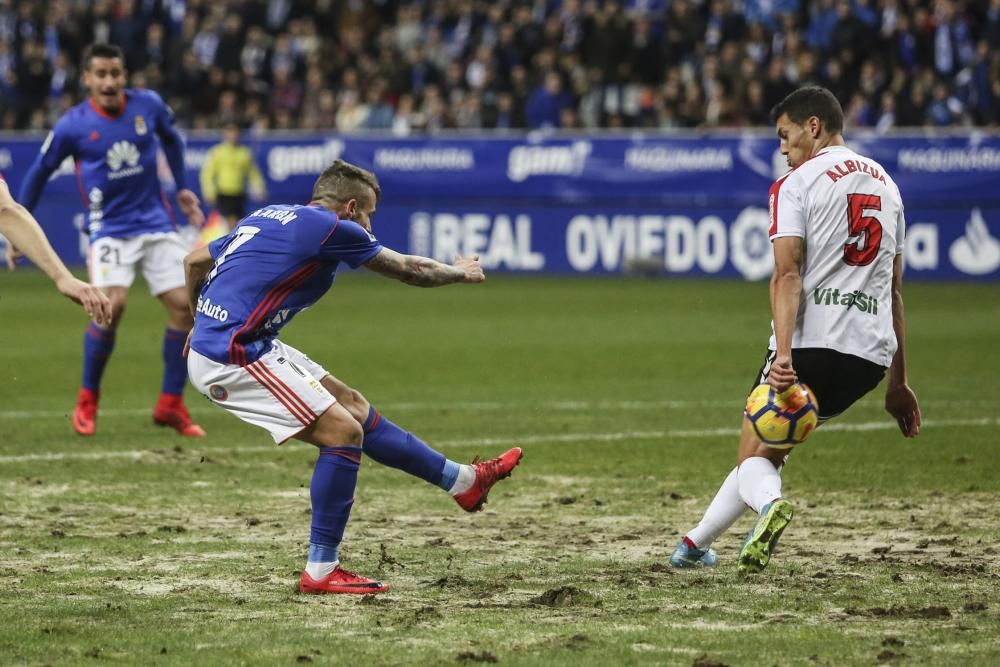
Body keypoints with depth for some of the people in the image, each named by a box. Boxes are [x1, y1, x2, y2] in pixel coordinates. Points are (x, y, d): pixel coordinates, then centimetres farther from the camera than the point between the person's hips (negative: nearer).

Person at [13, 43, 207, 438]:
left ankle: (170, 405, 8)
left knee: (183, 304, -7)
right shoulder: (72, 126, -10)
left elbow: (171, 140, 19)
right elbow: (39, 172, 4)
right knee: (112, 306, -23)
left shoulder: (148, 106, -4)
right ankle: (87, 400, -3)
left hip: (156, 224, 3)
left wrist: (182, 189, 20)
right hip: (109, 230, -3)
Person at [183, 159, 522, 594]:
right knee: (343, 433, -10)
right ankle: (320, 571, -6)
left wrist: (202, 324, 38)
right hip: (232, 358, -10)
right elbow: (409, 270, 4)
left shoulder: (266, 216, 16)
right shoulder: (329, 228, -8)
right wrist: (460, 272, 22)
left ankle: (464, 481, 25)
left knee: (354, 409, 15)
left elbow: (195, 262, 24)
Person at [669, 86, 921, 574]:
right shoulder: (886, 183, 21)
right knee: (769, 447, 19)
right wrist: (898, 382, 25)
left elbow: (787, 274, -13)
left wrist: (784, 355, -23)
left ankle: (769, 502, -32)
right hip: (873, 352, 6)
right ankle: (697, 543, 19)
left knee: (754, 456, 2)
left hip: (811, 340, -6)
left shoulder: (796, 184, 0)